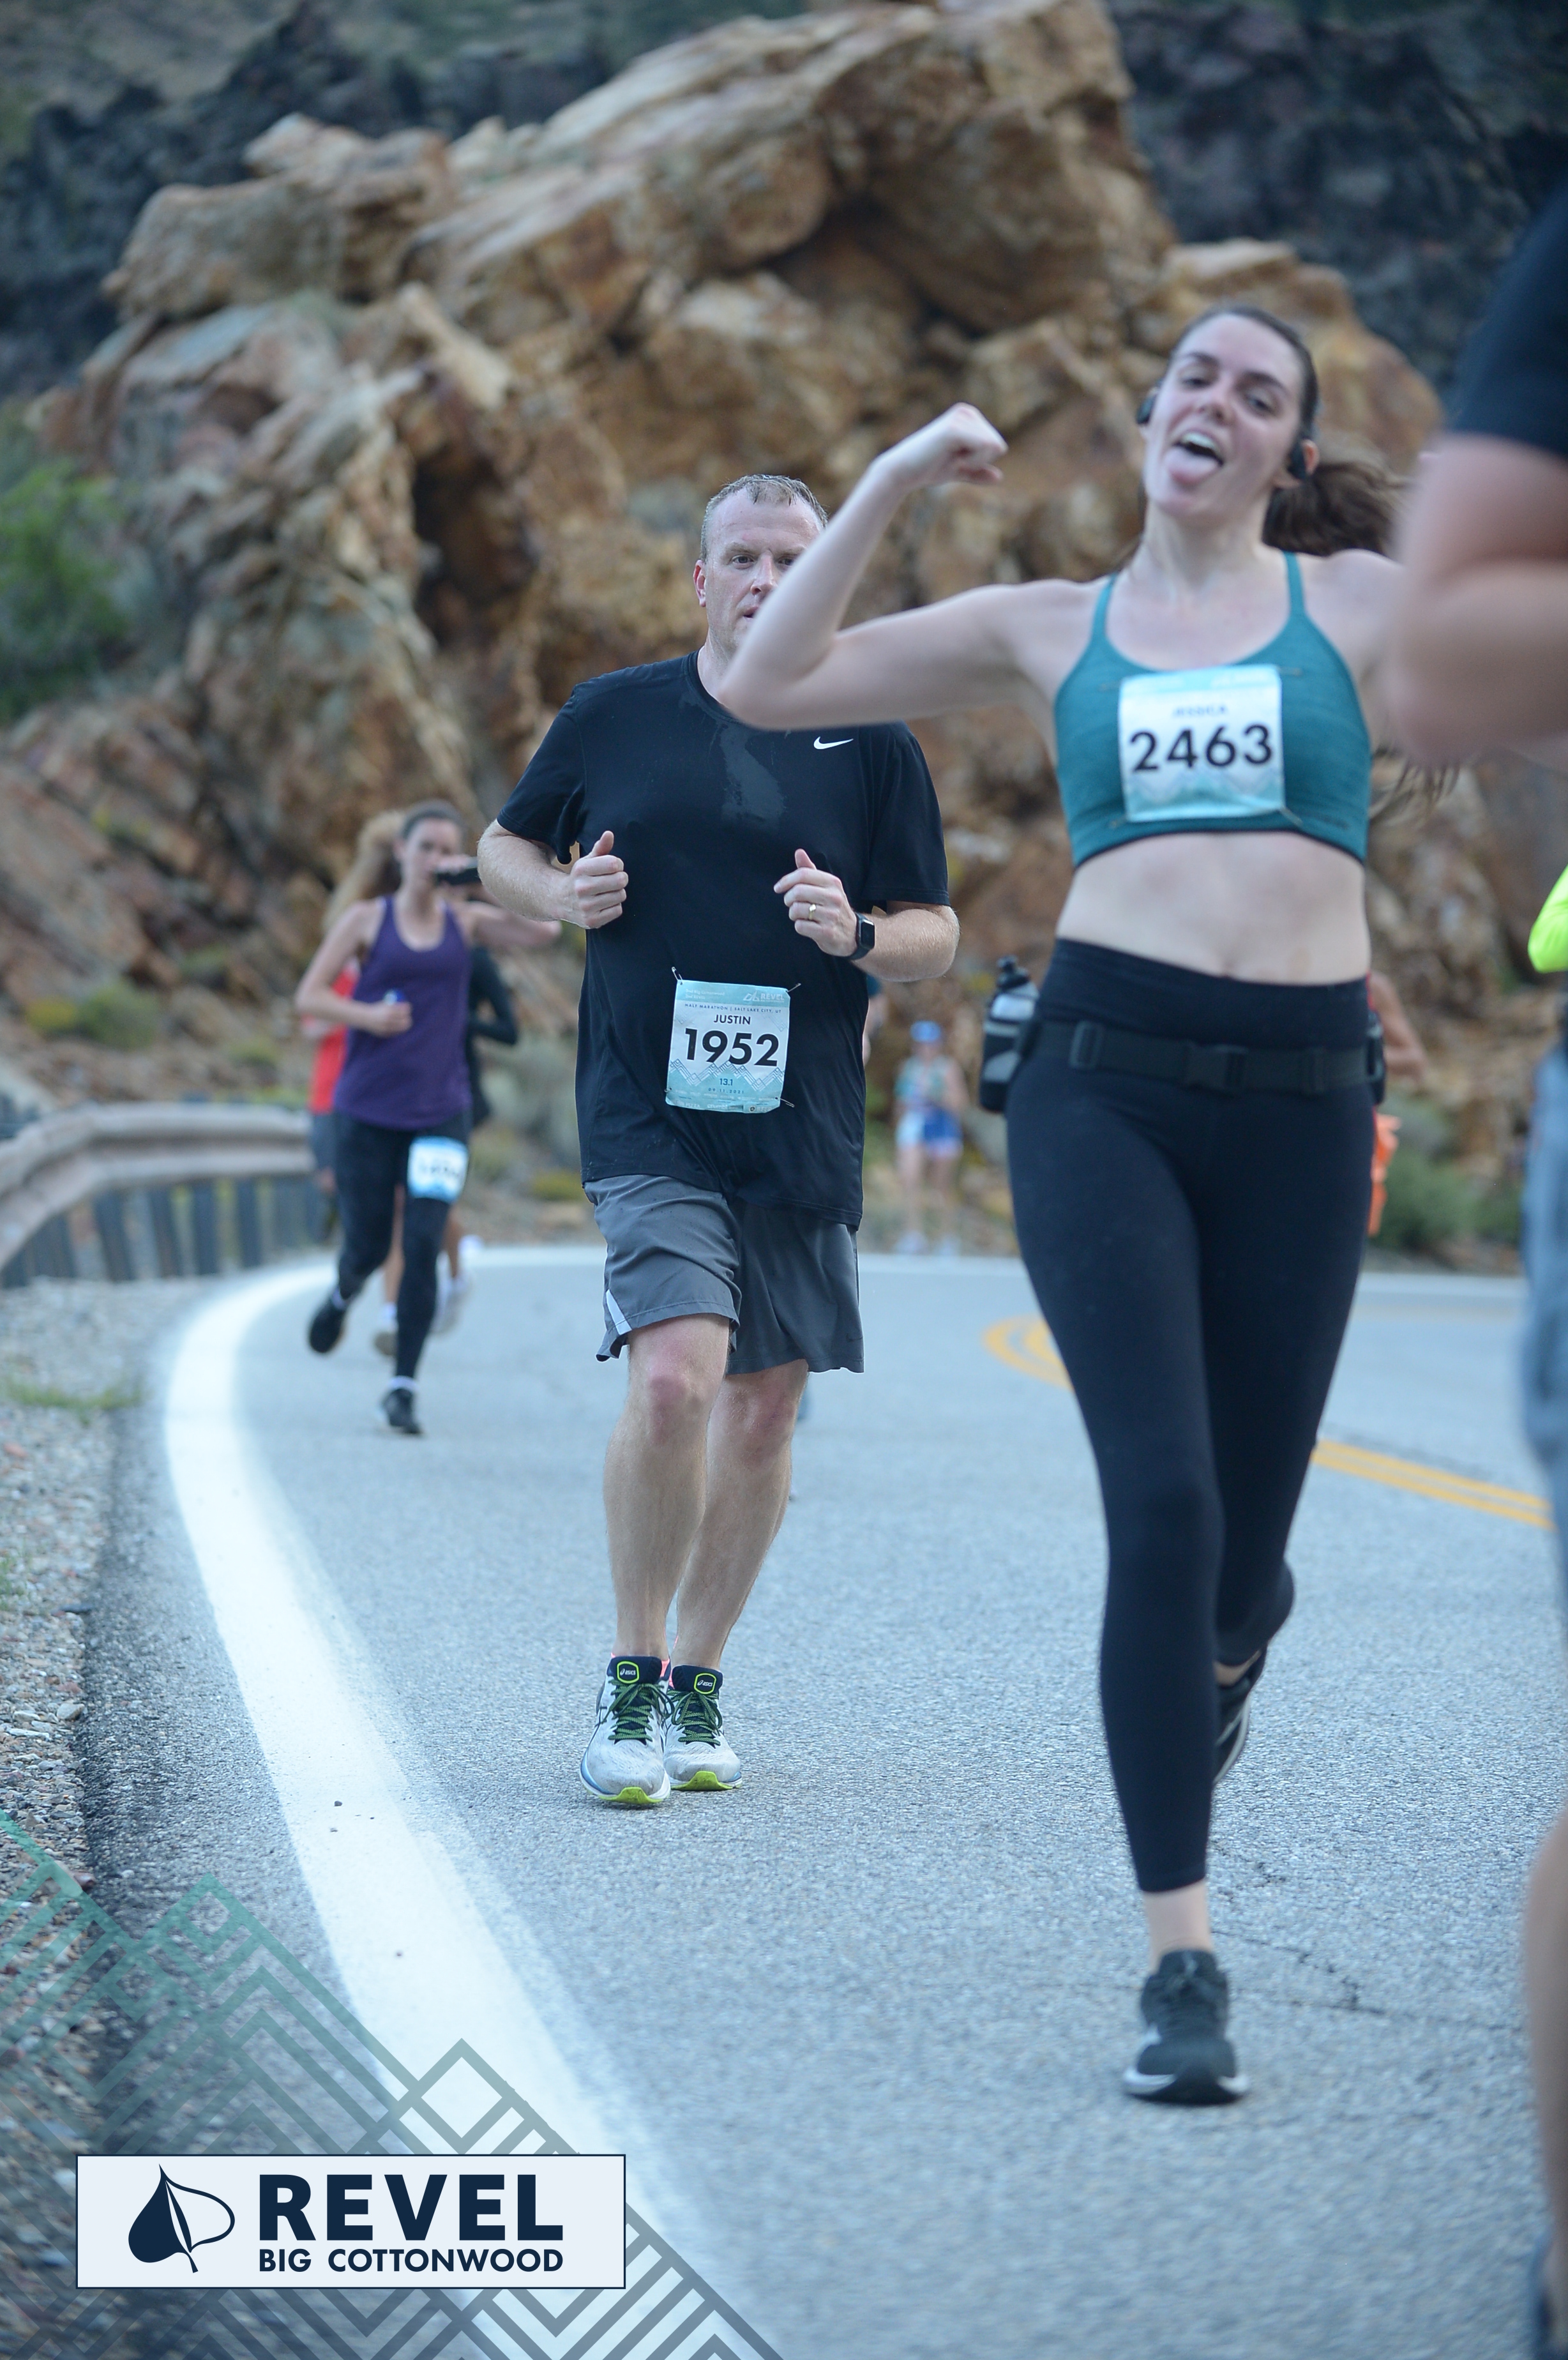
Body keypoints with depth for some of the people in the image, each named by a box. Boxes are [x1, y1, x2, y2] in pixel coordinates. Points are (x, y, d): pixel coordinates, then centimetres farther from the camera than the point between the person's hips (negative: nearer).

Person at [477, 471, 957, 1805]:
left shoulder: (872, 746, 6)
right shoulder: (613, 718, 6)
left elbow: (940, 939, 9)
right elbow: (505, 851, 18)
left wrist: (860, 935, -13)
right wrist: (561, 894, -4)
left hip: (804, 1131, 2)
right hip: (649, 1118, -2)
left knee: (764, 1409, 7)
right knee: (675, 1379, -19)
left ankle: (700, 1682, 23)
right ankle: (632, 1681, -3)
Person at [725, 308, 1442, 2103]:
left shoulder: (1364, 605, 10)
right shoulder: (1048, 633, 13)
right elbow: (765, 688, 10)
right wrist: (890, 483, 7)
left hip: (1299, 1103, 0)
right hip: (1102, 1080, 0)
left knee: (1236, 1553, 6)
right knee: (1161, 1507, -15)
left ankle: (1240, 1633, 48)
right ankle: (1182, 1964, -9)